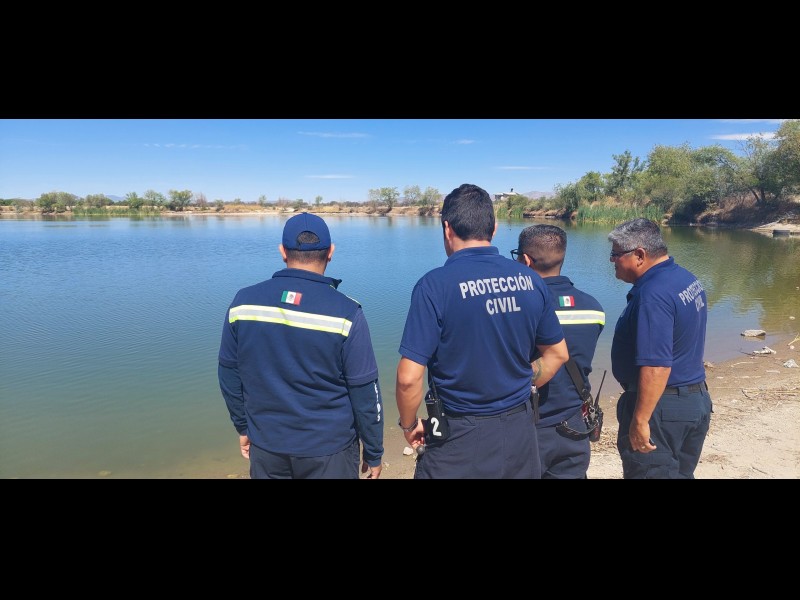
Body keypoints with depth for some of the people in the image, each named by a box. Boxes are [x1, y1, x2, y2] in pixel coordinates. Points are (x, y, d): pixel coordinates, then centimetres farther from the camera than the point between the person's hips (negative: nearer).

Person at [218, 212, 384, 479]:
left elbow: (229, 374, 3)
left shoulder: (243, 302, -7)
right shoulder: (345, 313, -18)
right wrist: (374, 453, 0)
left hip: (266, 445, 3)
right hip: (328, 449, -3)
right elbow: (365, 392, -12)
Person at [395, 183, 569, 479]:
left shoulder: (435, 285, -17)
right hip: (520, 432, 5)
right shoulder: (530, 280, -2)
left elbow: (409, 377, -18)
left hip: (460, 436, -4)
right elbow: (558, 354, 9)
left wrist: (409, 425, -1)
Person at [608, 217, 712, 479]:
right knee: (680, 473, 21)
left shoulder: (653, 295, -24)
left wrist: (640, 421, -24)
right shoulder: (688, 279, 8)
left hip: (661, 406, -10)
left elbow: (656, 366, -29)